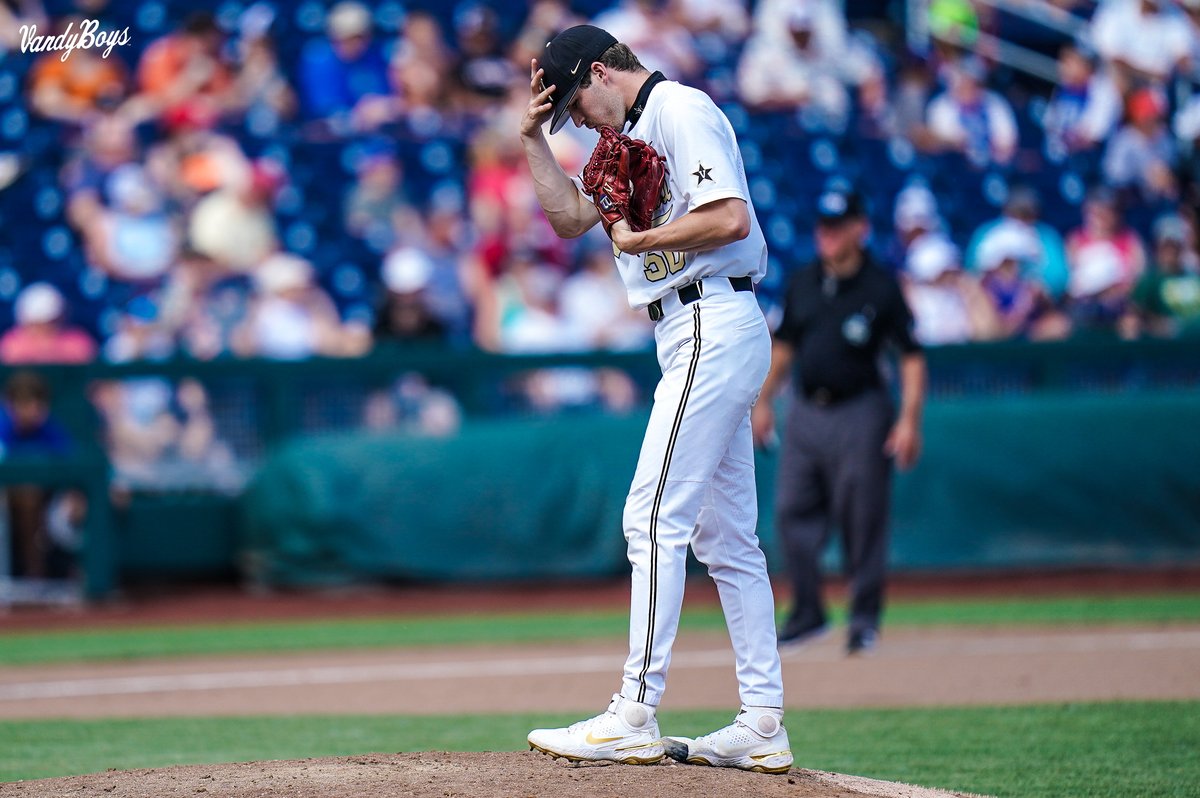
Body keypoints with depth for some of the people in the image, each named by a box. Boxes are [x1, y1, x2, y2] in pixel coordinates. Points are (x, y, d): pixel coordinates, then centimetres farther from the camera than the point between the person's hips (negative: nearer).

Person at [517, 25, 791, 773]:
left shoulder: (682, 109, -9)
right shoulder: (635, 136, 22)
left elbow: (730, 218, -20)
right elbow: (571, 216, 26)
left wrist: (638, 240, -10)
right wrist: (535, 140, 17)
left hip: (712, 326, -11)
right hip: (699, 338, 11)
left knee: (656, 517, -13)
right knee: (725, 534, 8)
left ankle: (635, 717, -15)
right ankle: (763, 727, 8)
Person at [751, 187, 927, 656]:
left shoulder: (881, 288, -5)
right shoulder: (803, 284, 10)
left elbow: (911, 356, -6)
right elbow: (784, 345, 20)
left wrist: (909, 419, -13)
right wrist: (763, 400, 14)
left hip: (860, 414, -5)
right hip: (806, 413, 5)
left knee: (862, 519, -3)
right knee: (793, 513, 2)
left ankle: (865, 617, 8)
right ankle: (807, 613, 13)